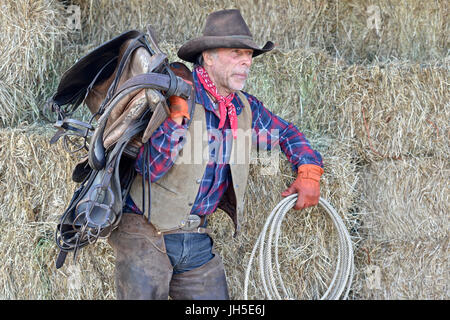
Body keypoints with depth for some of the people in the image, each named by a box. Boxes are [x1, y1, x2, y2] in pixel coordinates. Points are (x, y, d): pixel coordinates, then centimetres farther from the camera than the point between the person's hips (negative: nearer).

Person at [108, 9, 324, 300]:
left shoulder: (245, 108, 6)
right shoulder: (173, 95, -12)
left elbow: (286, 134, 24)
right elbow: (150, 168, -19)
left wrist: (309, 172, 9)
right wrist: (178, 116, -26)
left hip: (196, 239, 6)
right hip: (145, 231, -6)